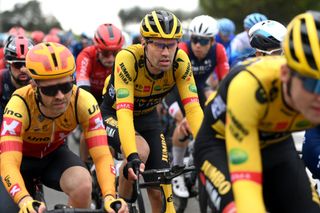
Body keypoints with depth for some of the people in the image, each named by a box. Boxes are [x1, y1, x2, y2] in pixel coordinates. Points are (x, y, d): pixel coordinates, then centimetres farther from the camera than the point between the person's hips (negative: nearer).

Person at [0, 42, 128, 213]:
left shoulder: (83, 101, -30)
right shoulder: (19, 105, -37)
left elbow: (102, 156, -35)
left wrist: (109, 197, -52)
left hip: (54, 154, 1)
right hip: (21, 159, -1)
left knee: (83, 185, -29)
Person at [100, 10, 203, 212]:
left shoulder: (180, 62, -26)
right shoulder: (128, 58, -36)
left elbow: (193, 108, -29)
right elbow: (124, 112, -43)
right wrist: (132, 157, -55)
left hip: (148, 118, 3)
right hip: (114, 115, -3)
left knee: (161, 191, -7)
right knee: (141, 149, -34)